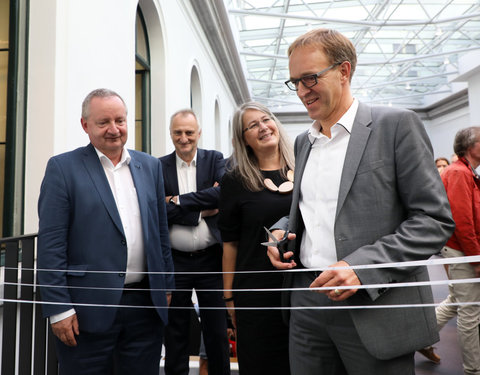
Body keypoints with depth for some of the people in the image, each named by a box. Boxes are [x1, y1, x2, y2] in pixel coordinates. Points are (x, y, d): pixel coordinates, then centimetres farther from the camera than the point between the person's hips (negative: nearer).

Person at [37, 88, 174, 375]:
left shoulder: (150, 166, 9)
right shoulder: (63, 167, -4)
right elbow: (51, 243, -8)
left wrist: (167, 285, 10)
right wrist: (58, 308, -10)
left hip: (146, 304, 4)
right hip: (88, 308, -3)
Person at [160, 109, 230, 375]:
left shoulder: (215, 160, 3)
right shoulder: (159, 167, 1)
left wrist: (180, 201, -16)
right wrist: (202, 210, -14)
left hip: (211, 258, 0)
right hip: (174, 261, 0)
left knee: (217, 332, 10)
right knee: (175, 333, 13)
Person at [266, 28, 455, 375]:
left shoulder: (396, 125, -6)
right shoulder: (303, 142, 13)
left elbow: (435, 219, -10)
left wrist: (362, 266, -20)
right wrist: (280, 230, 1)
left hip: (376, 307, -5)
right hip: (307, 301, 5)